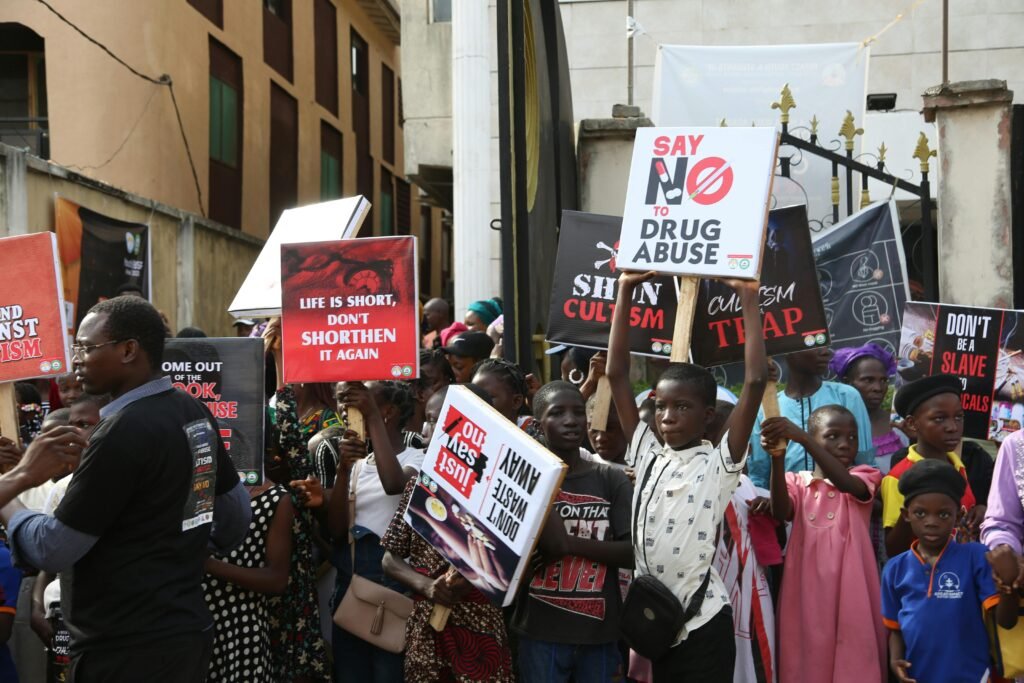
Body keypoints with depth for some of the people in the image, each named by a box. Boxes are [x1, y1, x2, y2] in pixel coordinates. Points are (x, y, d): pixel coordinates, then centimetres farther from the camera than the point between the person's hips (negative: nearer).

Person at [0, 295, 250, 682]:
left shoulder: (124, 431, -21)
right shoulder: (195, 413, 4)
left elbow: (52, 549, -16)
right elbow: (236, 517, 13)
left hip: (124, 651, -8)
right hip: (187, 632, 8)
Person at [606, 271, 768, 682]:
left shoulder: (720, 462, -4)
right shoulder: (647, 455, 6)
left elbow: (755, 381, -14)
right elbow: (616, 374, 3)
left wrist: (749, 299, -12)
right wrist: (626, 292, 1)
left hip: (703, 623, -4)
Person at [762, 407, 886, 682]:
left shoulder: (864, 477, 1)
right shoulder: (796, 481, 7)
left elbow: (844, 483, -23)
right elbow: (781, 513, -14)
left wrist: (802, 437, -35)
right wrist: (778, 458, -28)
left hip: (849, 591, -2)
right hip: (807, 592, 2)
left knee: (853, 660, -2)